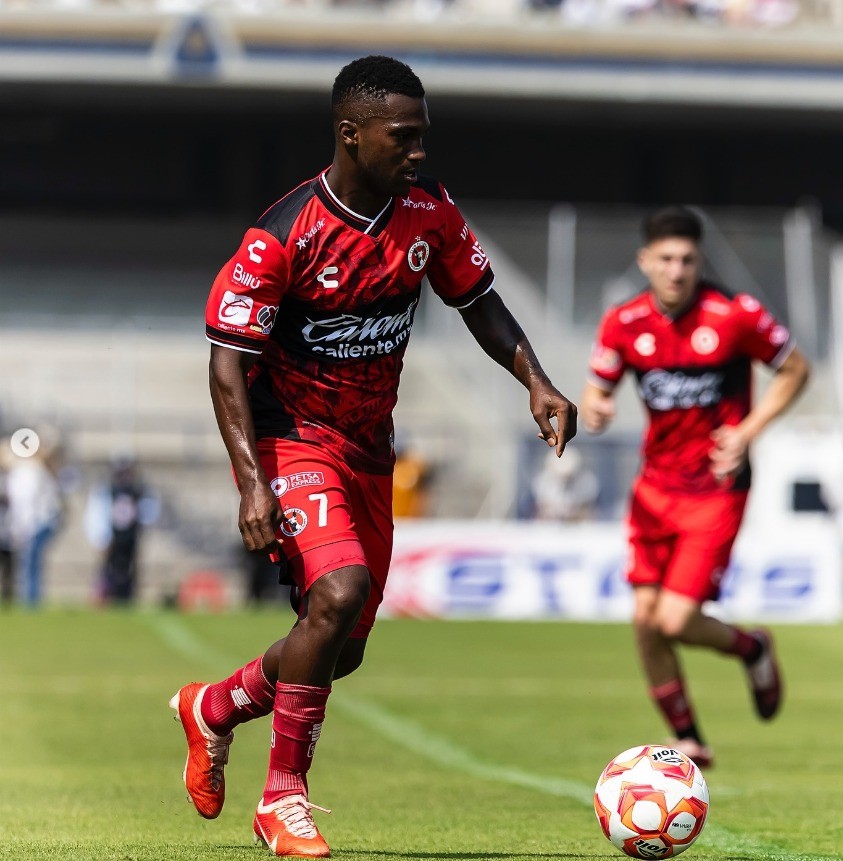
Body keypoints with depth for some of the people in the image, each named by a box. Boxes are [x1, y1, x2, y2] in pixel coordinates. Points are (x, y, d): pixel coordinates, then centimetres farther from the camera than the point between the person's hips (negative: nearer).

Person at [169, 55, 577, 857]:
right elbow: (227, 361, -17)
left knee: (341, 653, 10)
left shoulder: (428, 212, -3)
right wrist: (252, 483, -26)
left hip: (368, 447, 7)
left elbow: (478, 301, 12)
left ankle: (214, 709, 39)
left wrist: (536, 382, -4)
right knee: (339, 590, -28)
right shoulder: (282, 237, -21)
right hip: (289, 438, -7)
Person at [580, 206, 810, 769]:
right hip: (656, 485, 4)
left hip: (716, 490, -4)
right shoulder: (625, 323, -4)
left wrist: (749, 431, -13)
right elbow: (598, 390, 7)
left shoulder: (736, 316, -14)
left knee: (675, 621, -13)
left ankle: (752, 649, 20)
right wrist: (594, 410, -18)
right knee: (645, 619, 1)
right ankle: (688, 742, 21)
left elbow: (795, 370, -2)